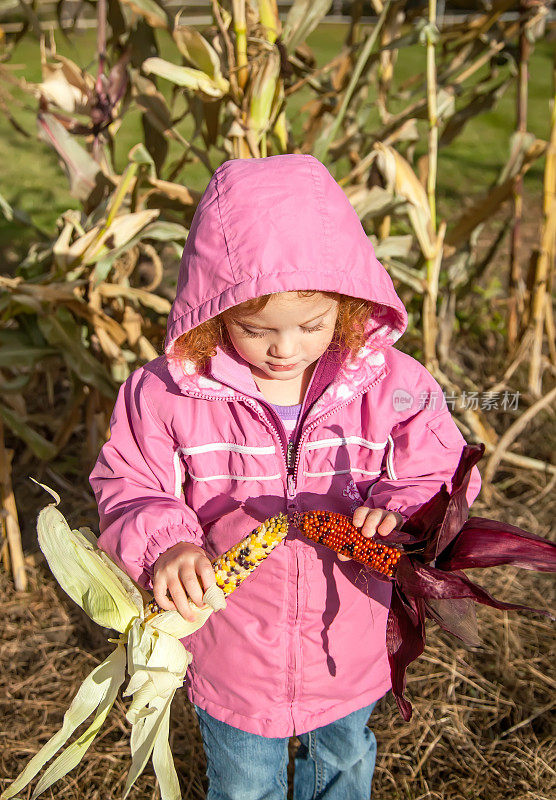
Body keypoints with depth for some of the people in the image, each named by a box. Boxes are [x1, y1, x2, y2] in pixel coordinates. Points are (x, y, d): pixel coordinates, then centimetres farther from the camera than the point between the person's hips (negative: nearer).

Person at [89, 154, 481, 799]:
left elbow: (441, 474, -8)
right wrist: (163, 545, -30)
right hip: (231, 663, -1)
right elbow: (128, 491, -10)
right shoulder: (165, 394, -21)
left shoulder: (393, 387, -19)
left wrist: (400, 510, -30)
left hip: (349, 659, 2)